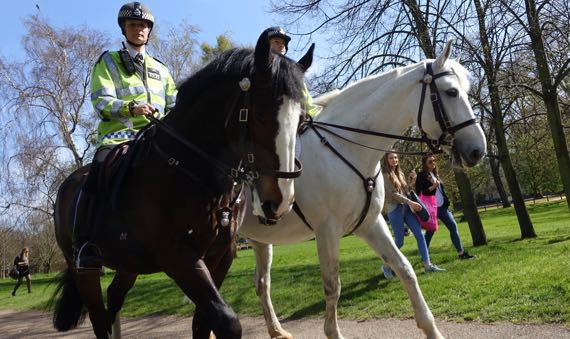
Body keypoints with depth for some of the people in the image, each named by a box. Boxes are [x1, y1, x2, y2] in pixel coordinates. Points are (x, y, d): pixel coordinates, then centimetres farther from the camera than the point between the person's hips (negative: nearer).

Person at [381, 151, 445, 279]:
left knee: (420, 234, -1)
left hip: (406, 208, 7)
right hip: (394, 209, -7)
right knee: (399, 242, -4)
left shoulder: (399, 173, 16)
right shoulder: (385, 175, -6)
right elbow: (393, 194, -15)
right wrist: (411, 202, -21)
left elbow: (406, 190, 16)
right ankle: (386, 266, 14)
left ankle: (427, 264, 2)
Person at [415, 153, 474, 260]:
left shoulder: (435, 174, 16)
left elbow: (441, 190, 19)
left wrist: (446, 202, 14)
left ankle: (461, 253, 3)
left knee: (453, 226, 0)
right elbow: (419, 193, -14)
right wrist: (432, 187, -21)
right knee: (430, 231, -1)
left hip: (442, 207, 7)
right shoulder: (421, 176, -6)